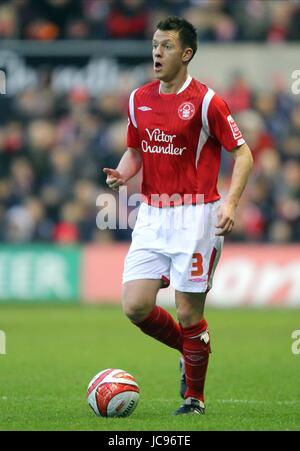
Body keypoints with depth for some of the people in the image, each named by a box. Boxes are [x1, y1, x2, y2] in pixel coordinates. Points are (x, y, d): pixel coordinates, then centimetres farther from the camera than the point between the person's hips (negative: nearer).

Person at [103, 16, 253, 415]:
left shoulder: (205, 101, -9)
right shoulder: (139, 99, 8)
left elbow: (243, 153, -7)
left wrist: (230, 202, -20)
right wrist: (121, 174, -2)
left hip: (195, 216, -5)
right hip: (152, 217, 5)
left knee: (188, 314, -2)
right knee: (135, 306, -5)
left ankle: (194, 397, 17)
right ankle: (190, 349, 24)